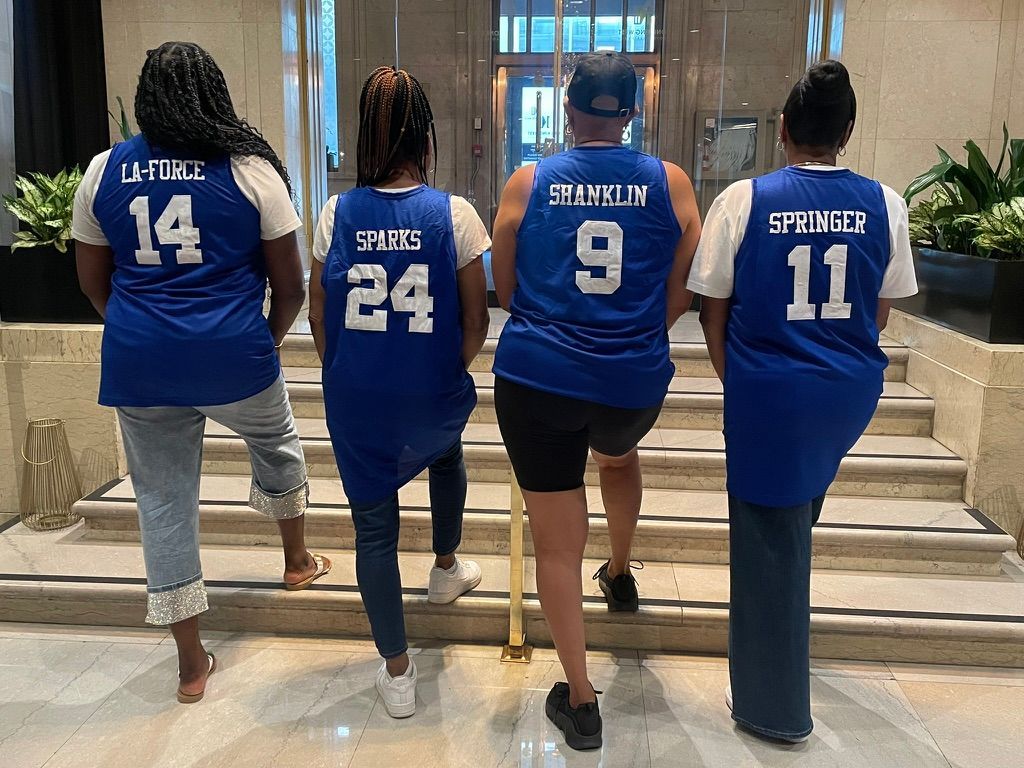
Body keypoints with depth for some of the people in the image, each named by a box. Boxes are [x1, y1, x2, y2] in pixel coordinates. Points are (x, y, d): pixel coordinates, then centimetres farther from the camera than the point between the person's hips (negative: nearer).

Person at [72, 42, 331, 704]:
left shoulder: (104, 171, 5)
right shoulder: (250, 169, -4)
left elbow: (93, 280, 13)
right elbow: (290, 283, -2)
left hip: (139, 367, 2)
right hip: (233, 359, -2)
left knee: (164, 499, 12)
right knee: (277, 443, 28)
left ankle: (191, 664, 23)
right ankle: (297, 561, 47)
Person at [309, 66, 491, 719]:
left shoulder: (337, 214, -5)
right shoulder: (454, 214, -10)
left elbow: (319, 316, 2)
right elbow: (476, 322, -7)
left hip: (356, 401, 1)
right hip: (430, 396, 0)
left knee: (374, 528, 13)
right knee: (448, 455, 35)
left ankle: (398, 675, 24)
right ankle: (446, 568, 50)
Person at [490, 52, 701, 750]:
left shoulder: (529, 182, -1)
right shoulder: (669, 182, -1)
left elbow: (505, 290, 6)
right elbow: (680, 297, 3)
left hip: (537, 377, -1)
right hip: (636, 379, 2)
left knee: (558, 542, 9)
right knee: (619, 454, 37)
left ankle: (580, 700, 18)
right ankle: (621, 575, 52)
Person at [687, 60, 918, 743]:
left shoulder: (744, 200, -9)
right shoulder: (886, 204, -2)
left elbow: (713, 312, -4)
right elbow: (879, 316, 7)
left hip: (770, 390, -4)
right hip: (851, 392, 4)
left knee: (769, 540, 8)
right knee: (794, 522, 28)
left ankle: (775, 707, 23)